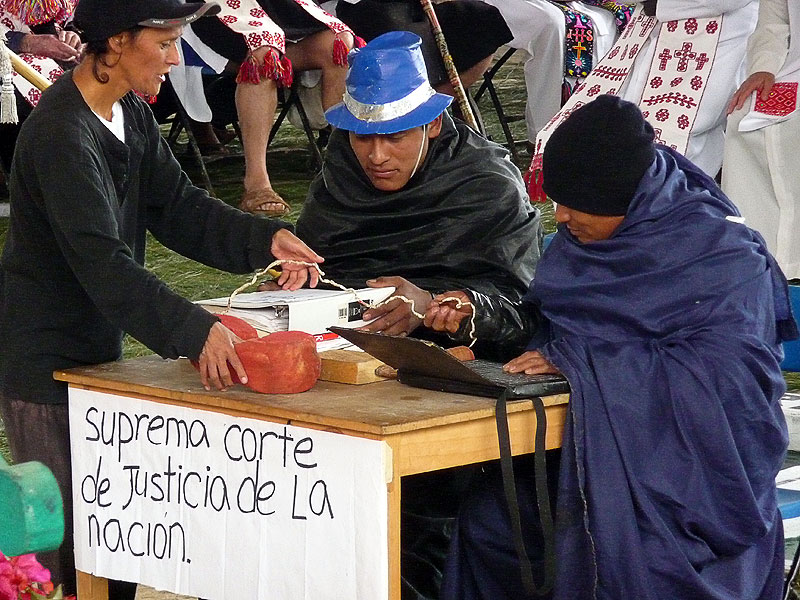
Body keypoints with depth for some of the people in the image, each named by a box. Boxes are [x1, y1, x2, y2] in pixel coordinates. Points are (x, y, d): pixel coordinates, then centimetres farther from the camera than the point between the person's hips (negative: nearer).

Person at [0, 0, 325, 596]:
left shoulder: (131, 116, 7)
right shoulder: (61, 134, -24)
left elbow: (176, 206, 6)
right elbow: (103, 263, -32)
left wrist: (264, 238, -11)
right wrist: (195, 331, -41)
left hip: (99, 353, 9)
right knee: (73, 545, -4)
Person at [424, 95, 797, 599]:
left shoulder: (724, 255, -11)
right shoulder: (584, 238, 11)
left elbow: (725, 372, -22)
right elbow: (548, 328, 18)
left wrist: (580, 362, -23)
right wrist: (480, 313, -2)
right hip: (591, 440, 6)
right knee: (485, 519, -18)